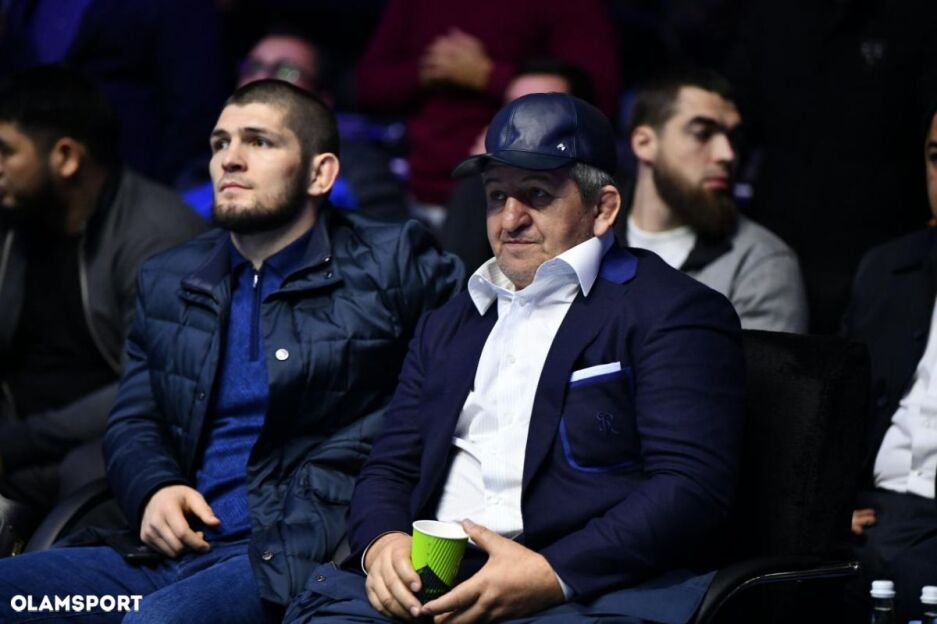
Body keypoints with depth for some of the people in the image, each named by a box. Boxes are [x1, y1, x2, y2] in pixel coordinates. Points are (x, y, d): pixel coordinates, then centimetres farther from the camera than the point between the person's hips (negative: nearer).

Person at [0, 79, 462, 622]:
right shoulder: (167, 282, 19)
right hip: (173, 549, 5)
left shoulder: (391, 267, 3)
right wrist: (153, 490, -3)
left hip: (299, 557, -5)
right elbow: (133, 424, 20)